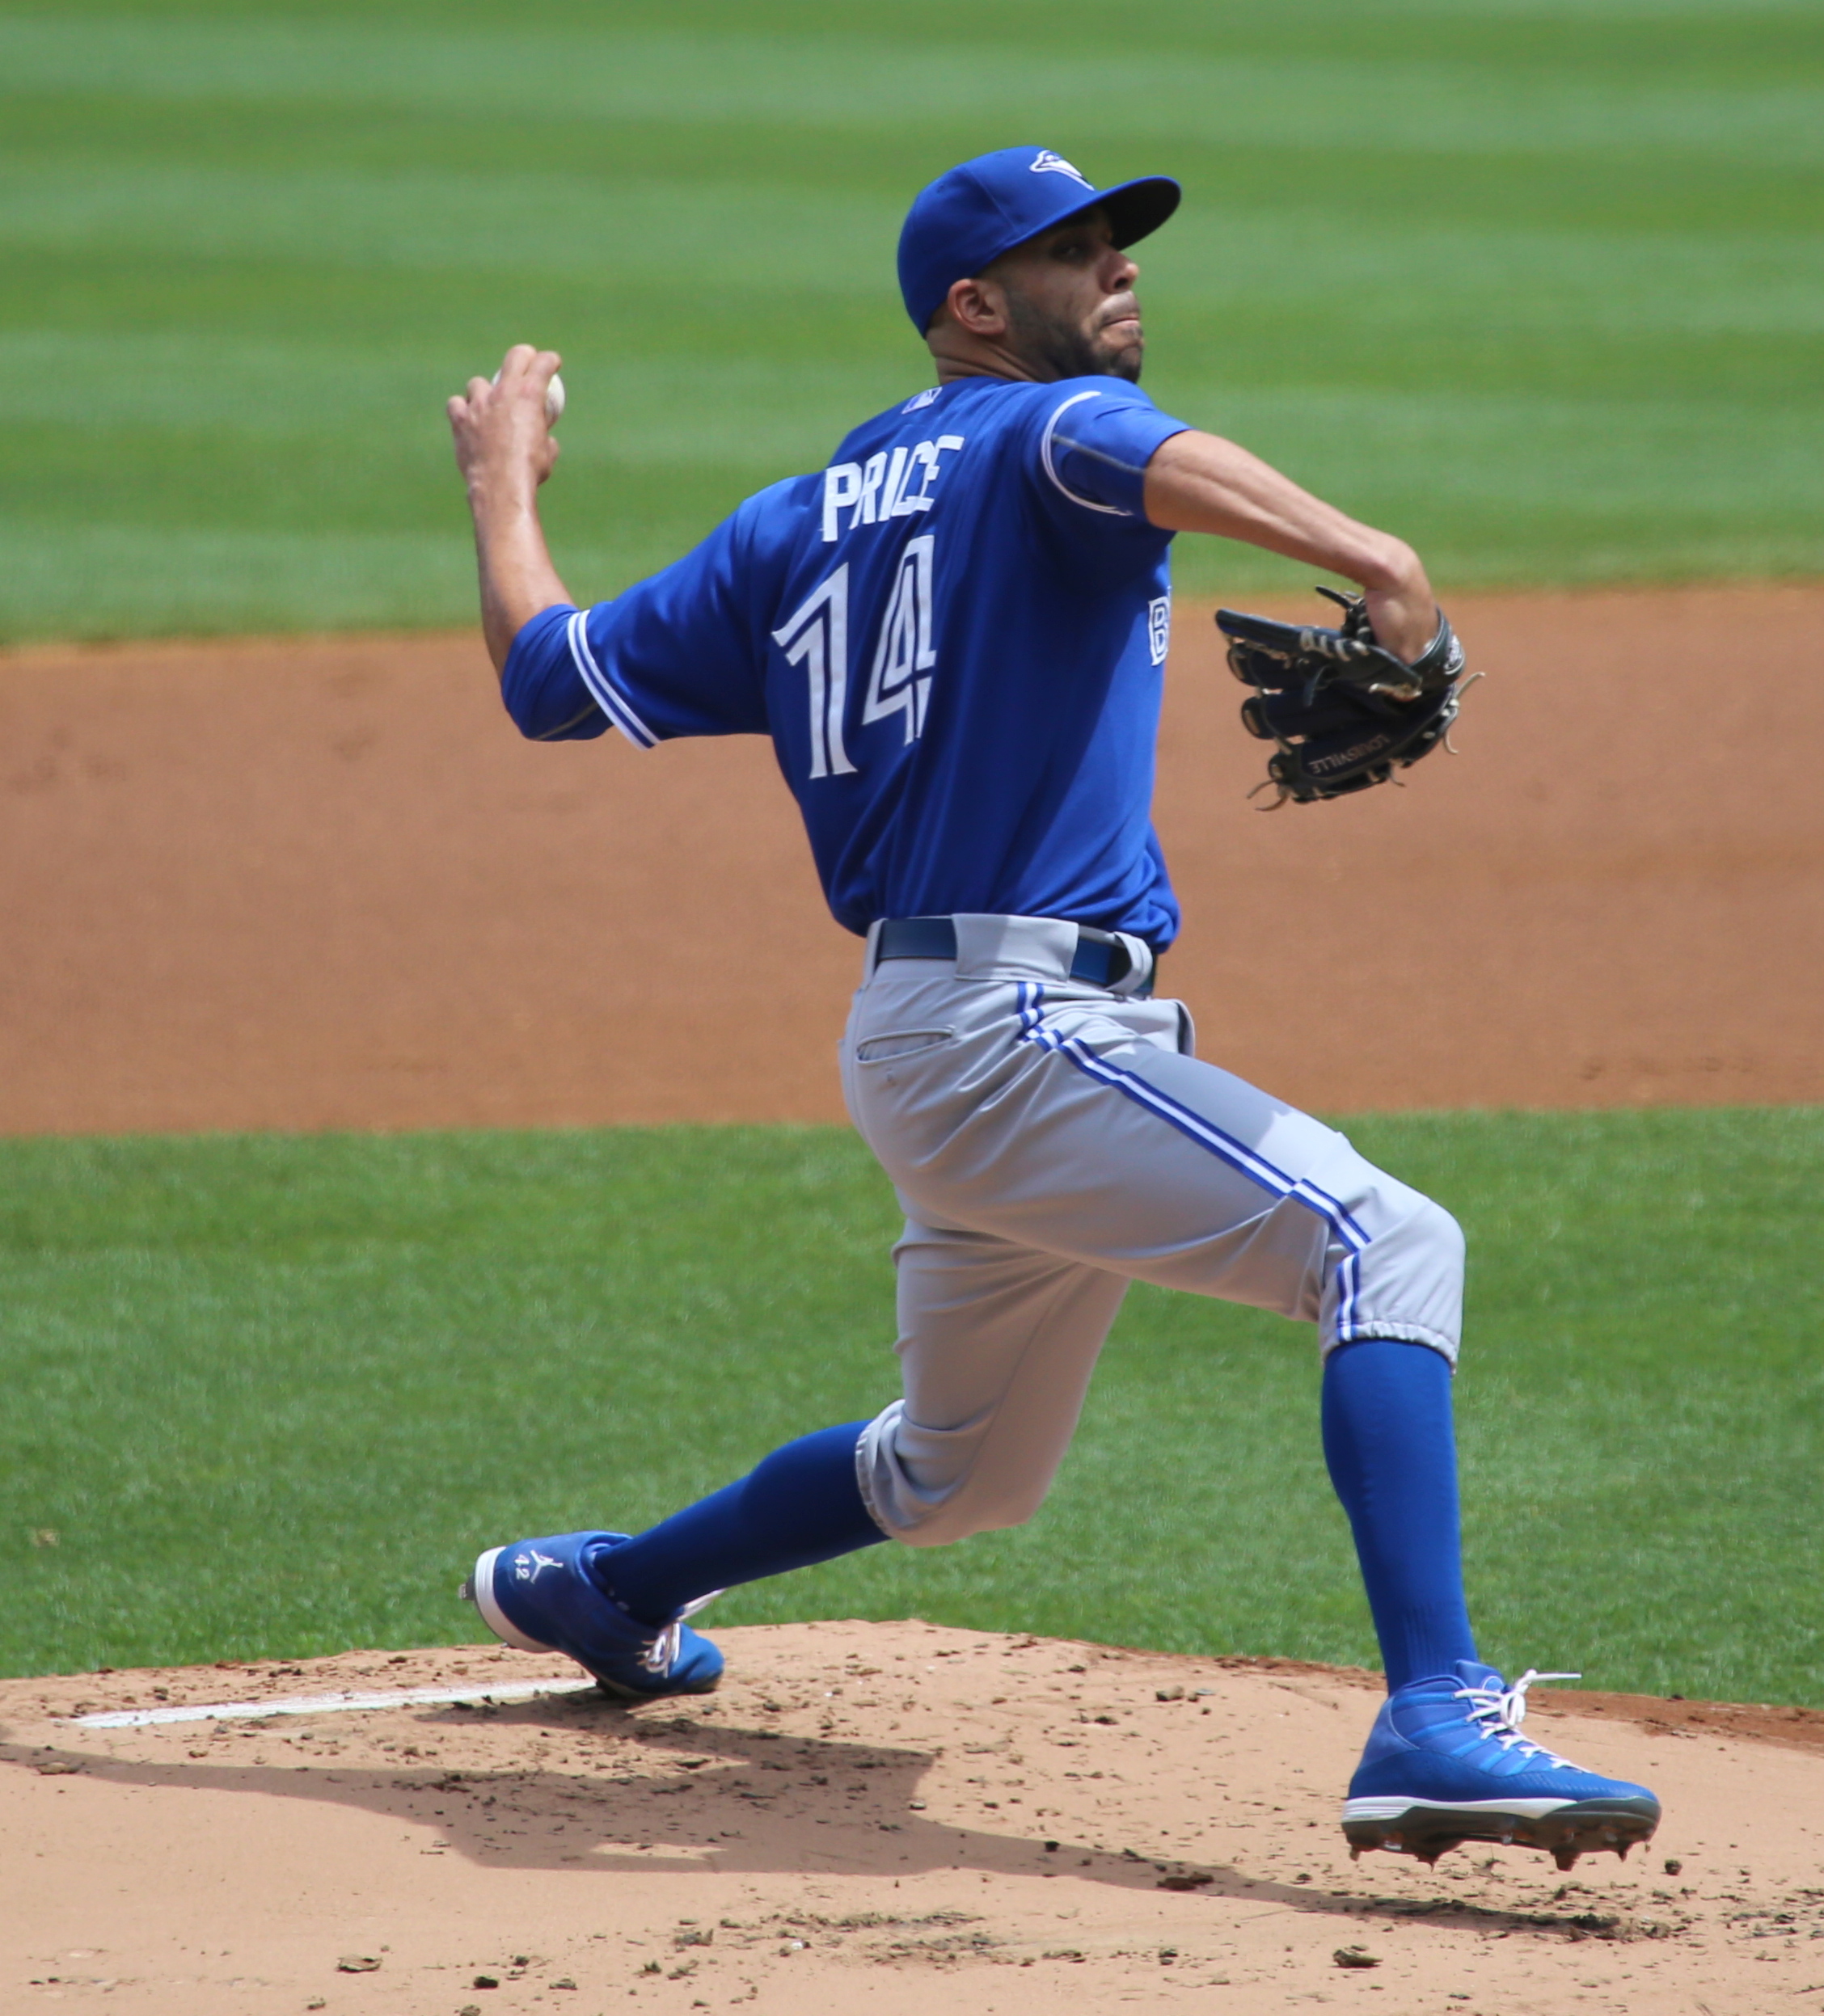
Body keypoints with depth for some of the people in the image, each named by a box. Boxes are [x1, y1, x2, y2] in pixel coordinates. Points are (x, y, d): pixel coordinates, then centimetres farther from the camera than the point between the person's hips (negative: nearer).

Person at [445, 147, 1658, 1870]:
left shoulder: (794, 528, 20)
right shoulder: (1046, 431, -2)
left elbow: (546, 677, 22)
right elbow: (1131, 458, -28)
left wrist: (502, 480, 41)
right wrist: (1355, 551, -45)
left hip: (912, 1045, 9)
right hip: (1022, 1025, -9)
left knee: (961, 1472, 29)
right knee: (1385, 1244, -21)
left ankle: (592, 1591, 45)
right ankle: (1433, 1719, -37)